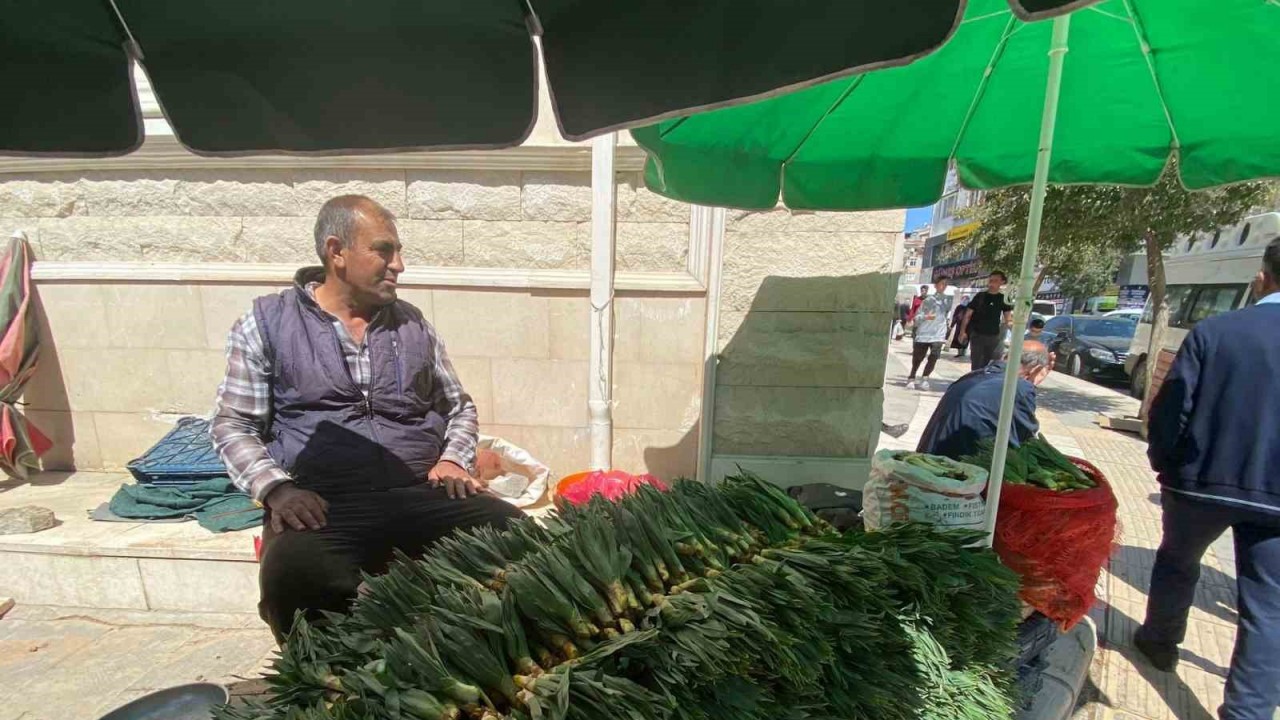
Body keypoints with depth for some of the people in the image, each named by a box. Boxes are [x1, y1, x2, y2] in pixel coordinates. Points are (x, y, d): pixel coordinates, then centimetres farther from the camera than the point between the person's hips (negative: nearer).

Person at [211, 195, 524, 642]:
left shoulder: (412, 323, 14)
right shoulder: (266, 323, 6)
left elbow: (460, 405, 20)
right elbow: (233, 426, 6)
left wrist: (454, 459, 1)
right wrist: (275, 488, -11)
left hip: (421, 494, 3)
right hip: (324, 504, -2)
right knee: (293, 580, -34)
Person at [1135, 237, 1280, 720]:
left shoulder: (1213, 331, -11)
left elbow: (1169, 408, -11)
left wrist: (1163, 462, 5)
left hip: (1202, 480, -1)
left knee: (1176, 563, 24)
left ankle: (1160, 641, 42)